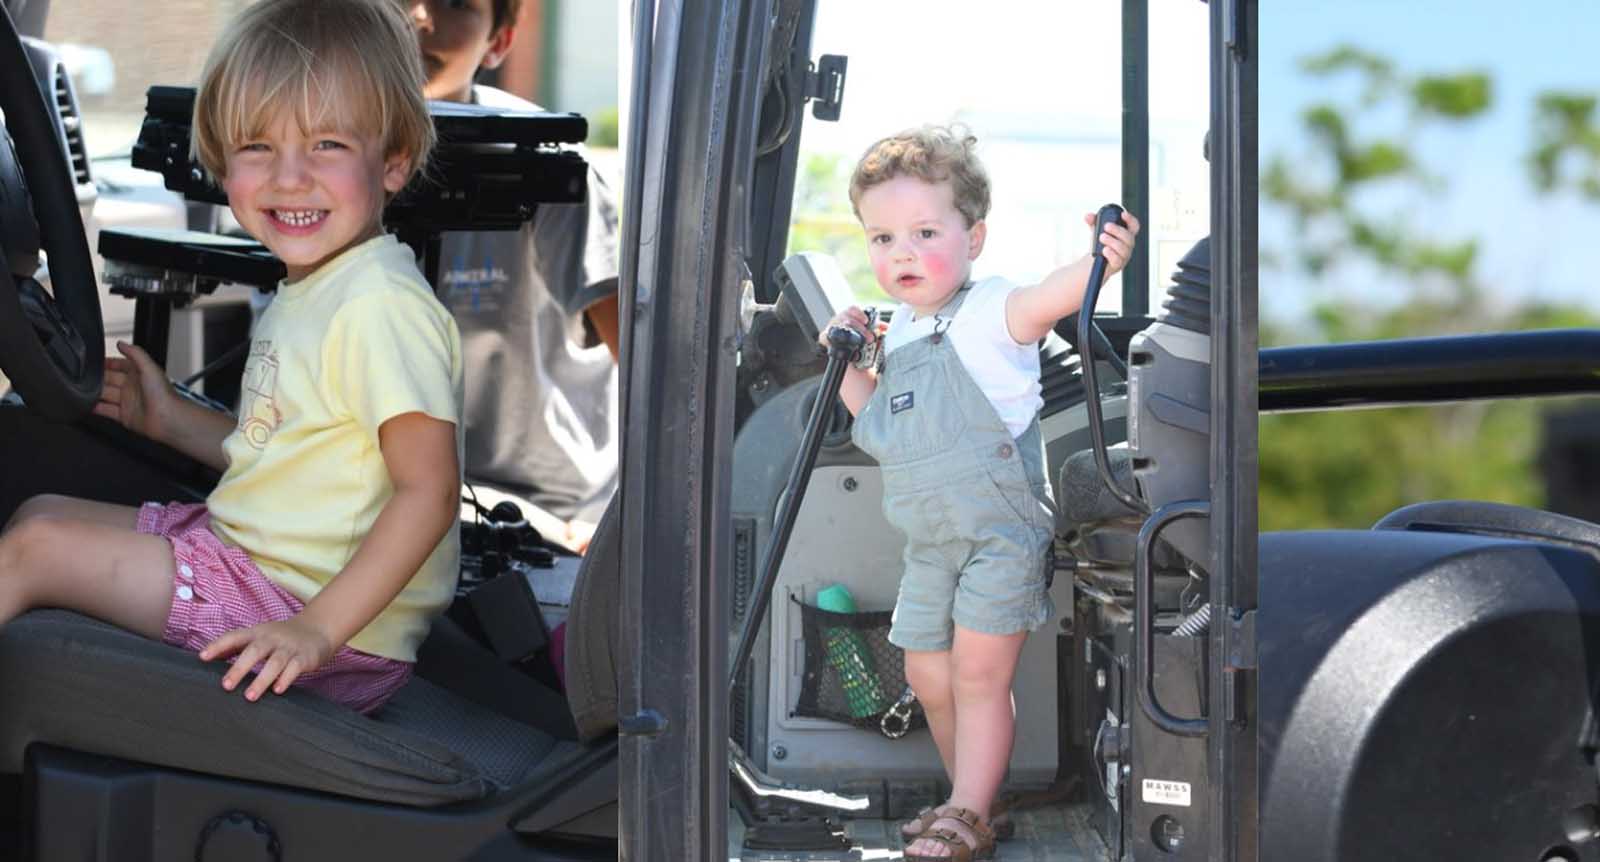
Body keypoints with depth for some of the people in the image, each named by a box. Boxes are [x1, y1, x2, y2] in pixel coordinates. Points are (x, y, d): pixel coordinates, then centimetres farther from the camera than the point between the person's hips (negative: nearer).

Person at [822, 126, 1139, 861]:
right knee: (927, 675, 13)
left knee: (979, 673, -7)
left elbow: (1046, 299, -38)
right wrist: (848, 362, 10)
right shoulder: (900, 331, 9)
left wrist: (1099, 261, -58)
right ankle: (967, 799, 30)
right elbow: (878, 419, 24)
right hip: (930, 543, 8)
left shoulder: (989, 313, -15)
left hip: (1001, 532, -8)